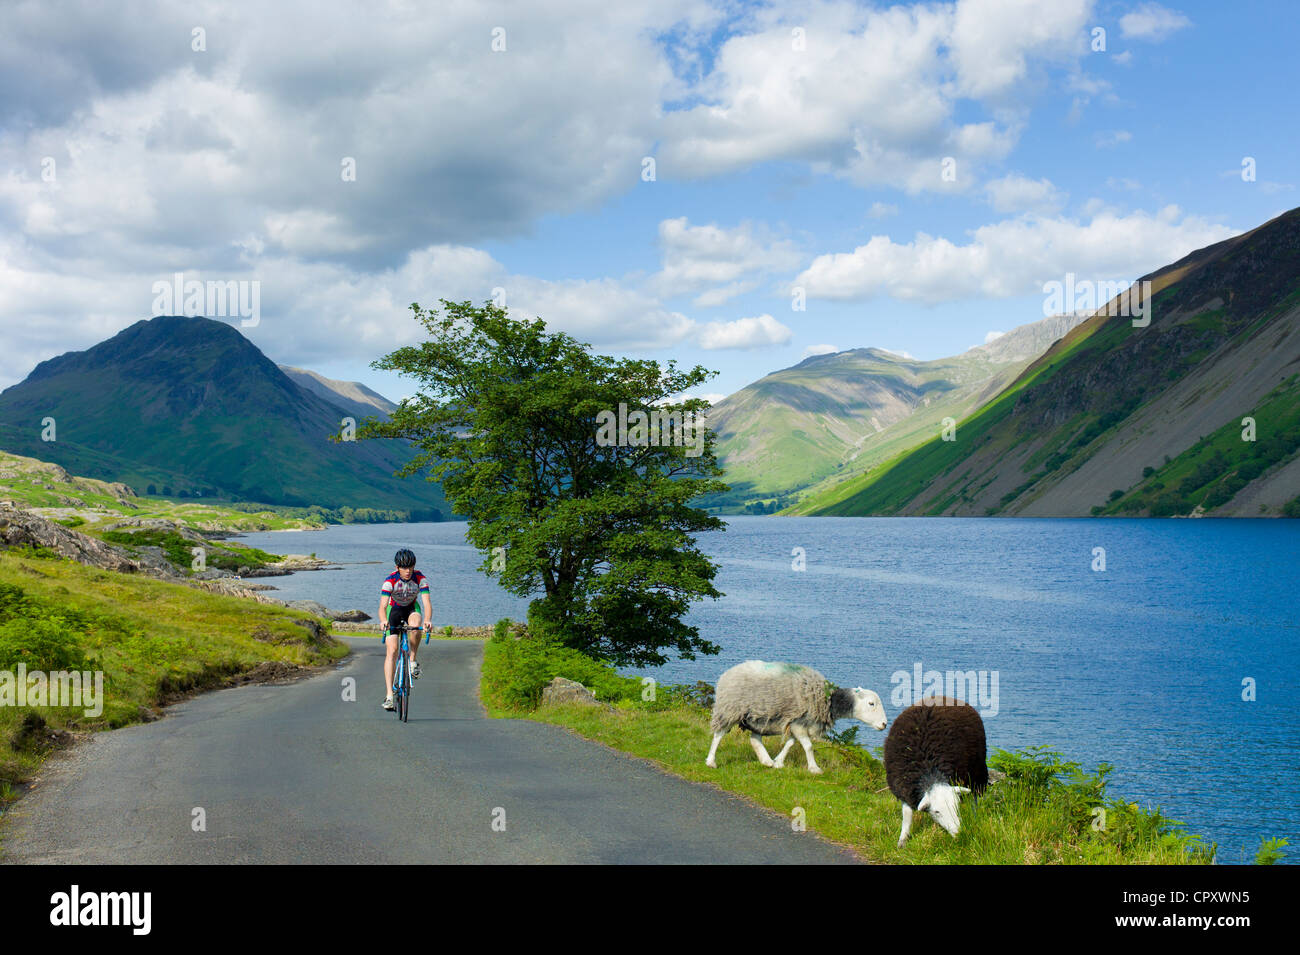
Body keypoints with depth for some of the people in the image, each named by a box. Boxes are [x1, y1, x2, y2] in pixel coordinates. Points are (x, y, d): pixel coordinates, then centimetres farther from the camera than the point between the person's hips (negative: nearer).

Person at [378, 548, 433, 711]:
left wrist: (428, 620, -52)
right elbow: (382, 606, -35)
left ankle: (413, 660, -13)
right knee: (392, 650, -14)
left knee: (415, 625, -37)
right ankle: (389, 695, -16)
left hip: (411, 609, 1)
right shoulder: (390, 580, -27)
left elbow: (427, 601, -33)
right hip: (394, 610, -1)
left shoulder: (420, 578, -24)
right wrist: (383, 621, -57)